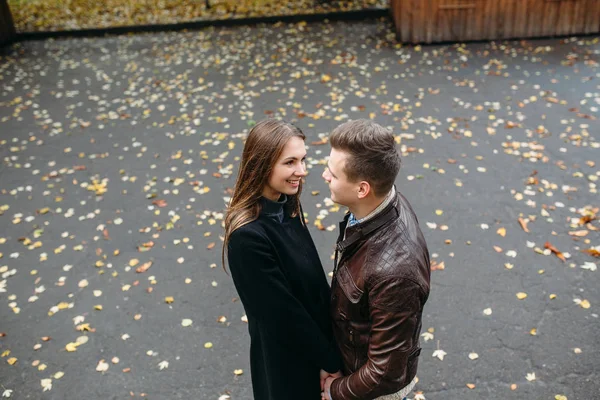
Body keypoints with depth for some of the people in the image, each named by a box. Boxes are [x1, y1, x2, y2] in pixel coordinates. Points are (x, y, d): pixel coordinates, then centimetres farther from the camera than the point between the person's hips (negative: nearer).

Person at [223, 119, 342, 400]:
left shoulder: (286, 207, -7)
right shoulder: (249, 236, -32)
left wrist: (331, 343, 1)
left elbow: (315, 281, 0)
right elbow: (283, 313, -24)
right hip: (285, 357, -7)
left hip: (312, 341, 7)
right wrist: (331, 360, -14)